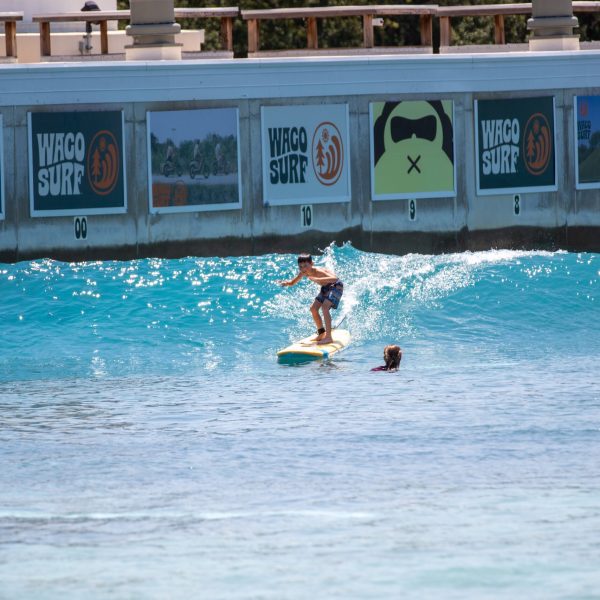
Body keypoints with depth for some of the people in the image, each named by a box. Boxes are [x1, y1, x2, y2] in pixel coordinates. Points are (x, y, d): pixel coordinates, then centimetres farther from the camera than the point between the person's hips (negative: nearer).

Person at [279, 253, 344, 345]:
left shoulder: (318, 271, -34)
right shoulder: (304, 273, -11)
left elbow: (334, 278, -48)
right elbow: (293, 282, 6)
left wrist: (317, 279, -58)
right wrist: (286, 283, -19)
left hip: (335, 286, -9)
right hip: (325, 288, 9)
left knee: (324, 307, -27)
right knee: (314, 309, 7)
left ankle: (328, 337, -26)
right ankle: (321, 333, 26)